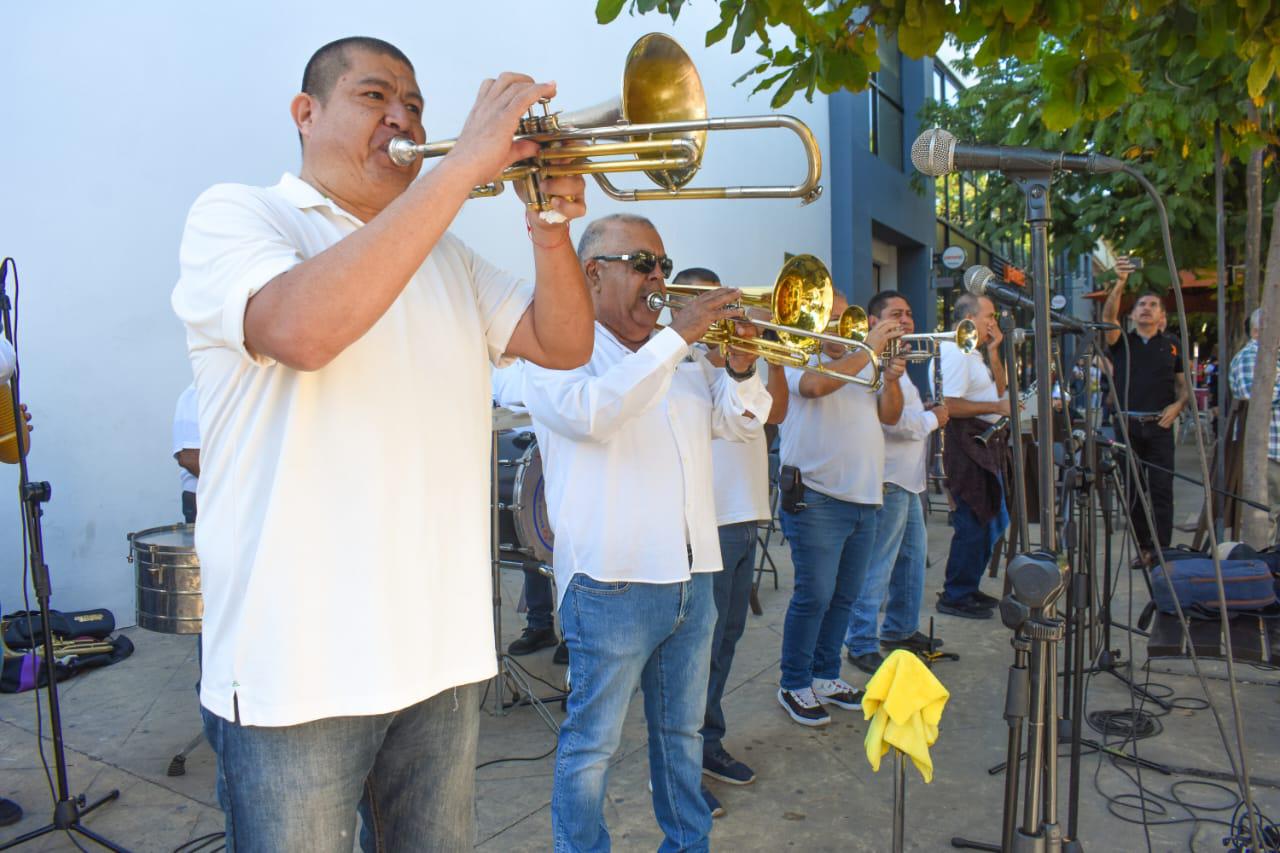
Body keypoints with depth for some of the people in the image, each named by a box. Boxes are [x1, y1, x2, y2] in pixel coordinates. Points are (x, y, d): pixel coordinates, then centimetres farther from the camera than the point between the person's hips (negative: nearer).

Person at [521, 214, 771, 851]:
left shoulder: (684, 359, 15)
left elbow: (737, 422, 16)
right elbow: (591, 412, -26)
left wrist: (740, 369, -5)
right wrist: (676, 336, -24)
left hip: (692, 578, 7)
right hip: (612, 583, -7)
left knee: (682, 731, 21)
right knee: (592, 744, 6)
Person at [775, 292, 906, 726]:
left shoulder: (861, 364, 20)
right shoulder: (798, 359, -2)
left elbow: (889, 416, 14)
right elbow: (817, 385, -25)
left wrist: (891, 378, -4)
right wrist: (868, 350, -20)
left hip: (863, 499, 7)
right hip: (817, 498, -7)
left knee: (844, 596, 13)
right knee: (814, 595, -6)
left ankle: (825, 676, 27)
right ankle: (793, 685, 9)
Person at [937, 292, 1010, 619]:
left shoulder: (974, 353, 19)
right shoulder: (955, 352, -16)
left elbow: (999, 389, 19)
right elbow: (950, 405, -24)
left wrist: (993, 352, 10)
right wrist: (997, 407, -19)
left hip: (986, 445, 11)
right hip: (966, 445, -11)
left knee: (991, 522, 16)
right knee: (973, 524, -6)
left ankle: (969, 588, 27)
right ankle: (955, 596, 6)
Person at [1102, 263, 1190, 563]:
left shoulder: (1171, 346, 13)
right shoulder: (1122, 342, 8)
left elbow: (1184, 386, 16)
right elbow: (1108, 317, -11)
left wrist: (1177, 405, -6)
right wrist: (1120, 283, -26)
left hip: (1159, 426, 0)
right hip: (1127, 425, 0)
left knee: (1161, 489, -4)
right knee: (1132, 490, 3)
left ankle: (1161, 550, -1)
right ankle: (1142, 548, 11)